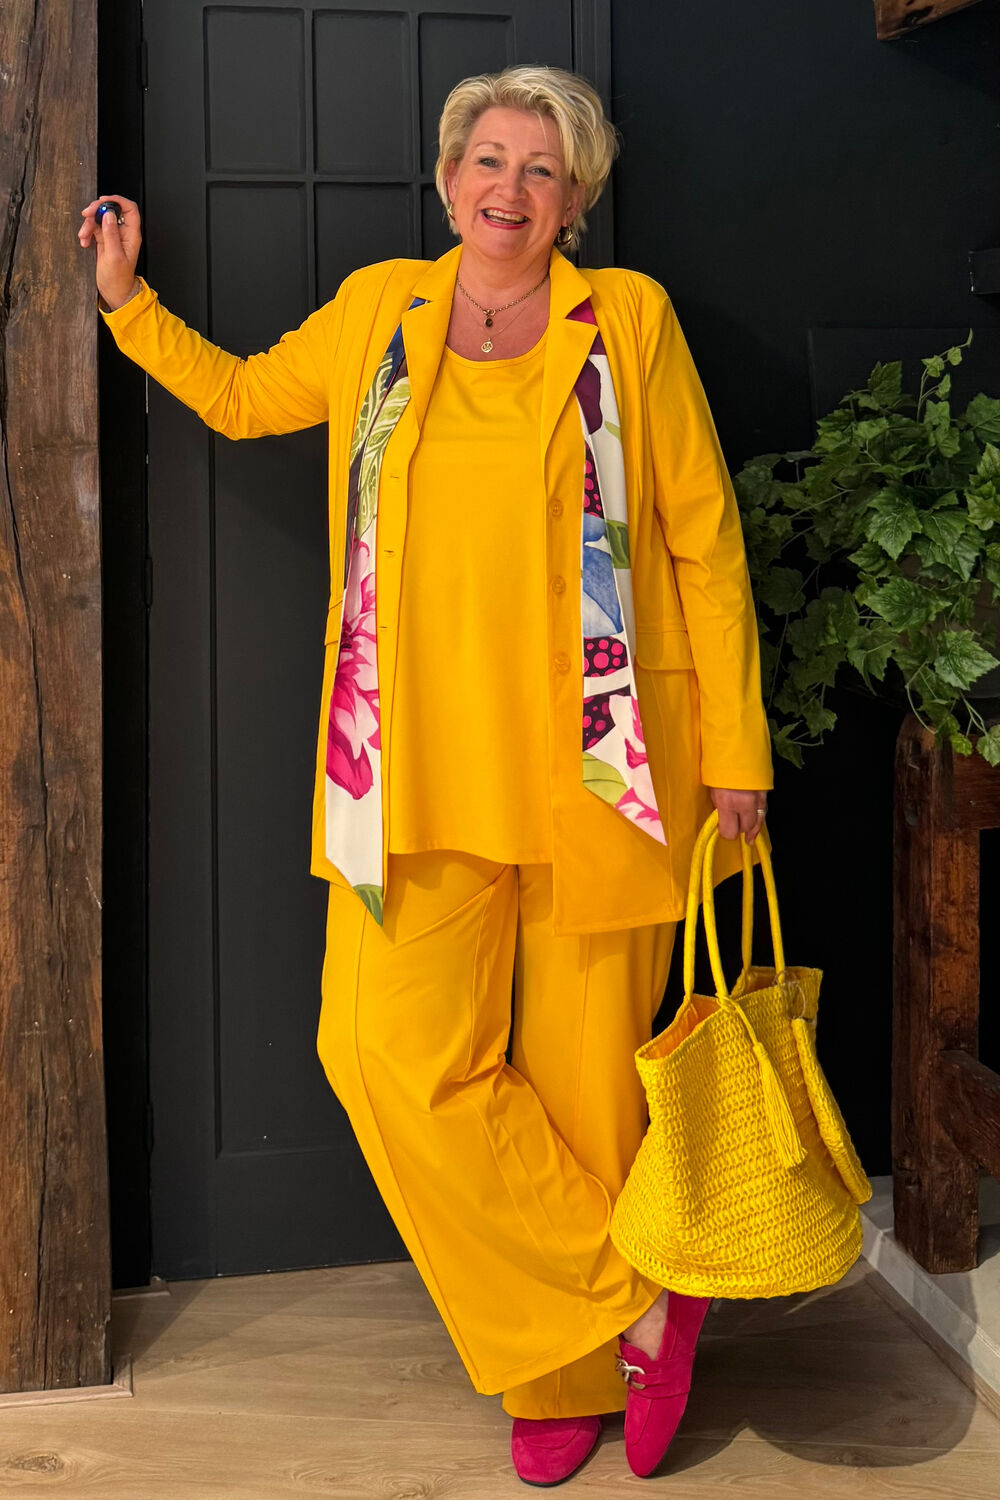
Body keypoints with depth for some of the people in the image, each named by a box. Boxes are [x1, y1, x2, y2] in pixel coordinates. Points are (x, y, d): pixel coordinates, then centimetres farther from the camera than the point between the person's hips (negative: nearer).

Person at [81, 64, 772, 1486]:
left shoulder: (630, 321, 3)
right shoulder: (378, 312, 12)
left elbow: (704, 543, 3)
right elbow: (240, 395, 31)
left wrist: (734, 750, 1)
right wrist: (129, 299, 22)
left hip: (594, 768, -2)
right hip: (429, 774, 3)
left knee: (585, 1076, 3)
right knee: (397, 1050, -9)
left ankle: (575, 1370, 22)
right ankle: (634, 1310, 7)